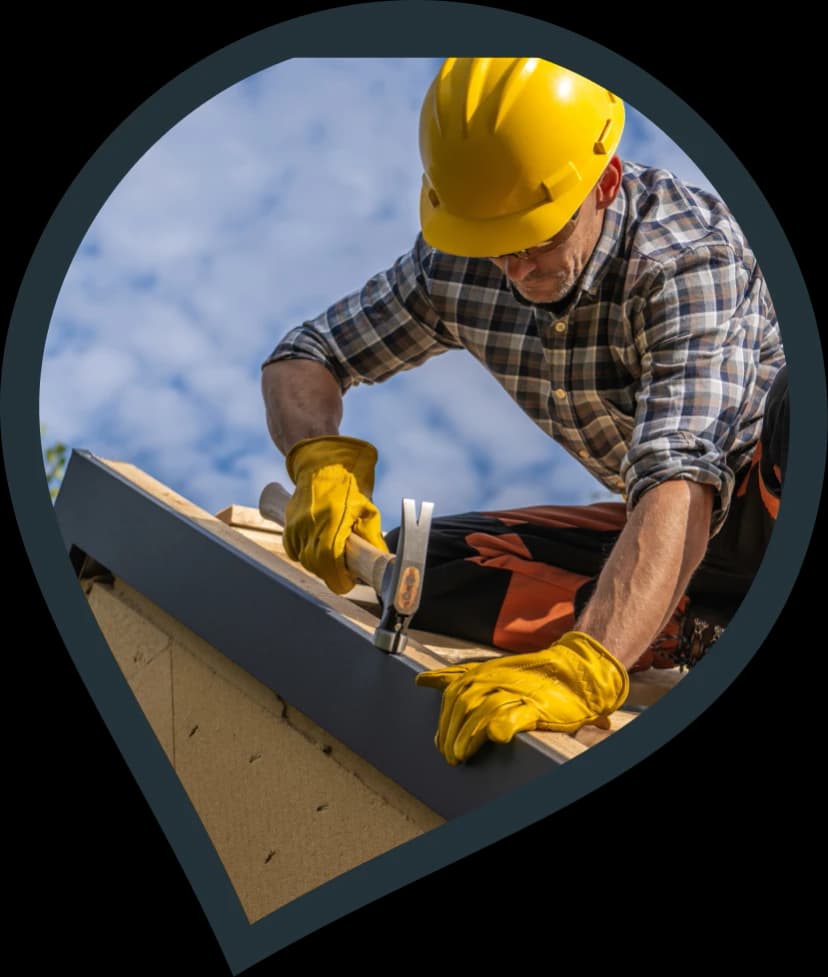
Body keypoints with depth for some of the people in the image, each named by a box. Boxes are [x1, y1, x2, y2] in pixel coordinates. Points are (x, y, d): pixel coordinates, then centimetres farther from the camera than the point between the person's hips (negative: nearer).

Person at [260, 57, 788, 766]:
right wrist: (324, 459, -26)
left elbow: (681, 483, -43)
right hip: (644, 536, 6)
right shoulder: (454, 266, -11)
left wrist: (584, 669, -58)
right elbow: (302, 358, -1)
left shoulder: (691, 255, -29)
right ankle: (707, 635, -13)